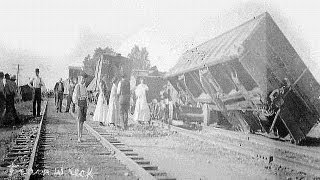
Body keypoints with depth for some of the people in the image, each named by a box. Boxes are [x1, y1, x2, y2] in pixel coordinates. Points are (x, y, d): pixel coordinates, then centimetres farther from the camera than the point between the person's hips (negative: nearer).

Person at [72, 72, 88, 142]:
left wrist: (86, 105, 15)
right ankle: (79, 137, -14)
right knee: (79, 120, -13)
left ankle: (81, 135, 13)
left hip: (84, 102, 7)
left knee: (83, 120, 7)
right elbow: (75, 95, -13)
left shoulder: (84, 86, 14)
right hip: (79, 102, -7)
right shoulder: (77, 86, -9)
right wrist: (77, 105, -18)